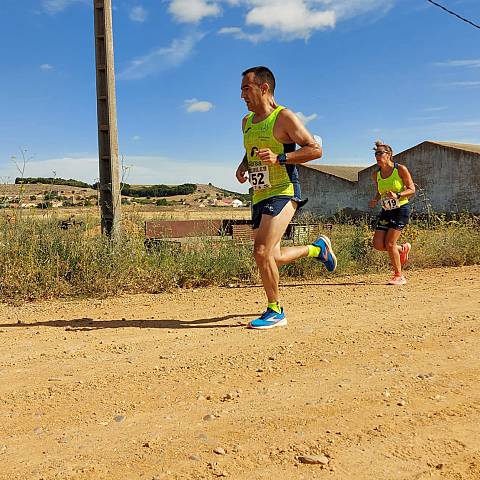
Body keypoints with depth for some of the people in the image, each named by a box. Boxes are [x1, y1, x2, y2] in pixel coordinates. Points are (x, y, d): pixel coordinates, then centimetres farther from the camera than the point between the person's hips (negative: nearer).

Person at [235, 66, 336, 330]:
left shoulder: (284, 117, -8)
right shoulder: (247, 121, 14)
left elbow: (316, 149, -11)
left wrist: (279, 158, -22)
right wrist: (243, 165, 10)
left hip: (283, 193, -8)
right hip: (258, 196, 8)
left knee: (262, 252, -19)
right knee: (273, 258, 11)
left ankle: (275, 312, -1)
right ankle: (318, 248, 38)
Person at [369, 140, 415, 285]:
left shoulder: (401, 169, -9)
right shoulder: (376, 174, 6)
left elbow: (412, 189, -7)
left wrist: (398, 195, -24)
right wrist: (375, 200, -3)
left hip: (401, 209, -6)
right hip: (386, 211, 6)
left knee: (390, 243, -14)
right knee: (378, 244, -4)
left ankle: (399, 276, 4)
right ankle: (403, 249, 27)